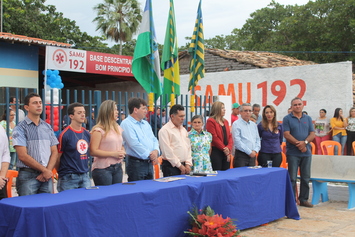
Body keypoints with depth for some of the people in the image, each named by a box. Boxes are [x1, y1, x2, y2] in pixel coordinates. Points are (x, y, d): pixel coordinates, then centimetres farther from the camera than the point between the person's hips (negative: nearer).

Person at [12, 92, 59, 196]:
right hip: (28, 176, -5)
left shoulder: (47, 127, 13)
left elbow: (54, 152, 11)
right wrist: (44, 170, -9)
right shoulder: (20, 128, -4)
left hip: (46, 176, 5)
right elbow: (23, 156, -11)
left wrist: (48, 170, -5)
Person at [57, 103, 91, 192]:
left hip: (85, 176, 6)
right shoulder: (65, 134, -11)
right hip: (69, 178, -6)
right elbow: (57, 157, -6)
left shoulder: (87, 134, 7)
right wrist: (60, 172, 3)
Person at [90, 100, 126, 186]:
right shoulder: (98, 130, -9)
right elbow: (93, 151, -15)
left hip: (117, 168, 7)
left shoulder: (118, 128, 15)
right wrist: (113, 154, -17)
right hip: (103, 169, -7)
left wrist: (122, 152, 4)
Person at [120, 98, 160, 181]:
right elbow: (134, 144, -19)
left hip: (149, 164, 8)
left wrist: (156, 151, -8)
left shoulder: (146, 124, 17)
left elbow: (154, 139, 13)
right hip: (136, 164, -8)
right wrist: (150, 154, -15)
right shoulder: (126, 124, -10)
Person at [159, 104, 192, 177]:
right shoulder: (165, 130, -8)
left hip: (184, 166, 7)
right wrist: (179, 165, -11)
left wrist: (188, 164, 3)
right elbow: (167, 151, -13)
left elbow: (188, 147, 16)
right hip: (171, 166, -7)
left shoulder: (184, 130, 16)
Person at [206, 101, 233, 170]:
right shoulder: (211, 121, -7)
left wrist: (229, 148, -6)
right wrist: (224, 149, -12)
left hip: (226, 153, 7)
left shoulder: (225, 121, 16)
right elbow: (214, 137, -13)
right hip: (216, 151, -7)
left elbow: (230, 136, 11)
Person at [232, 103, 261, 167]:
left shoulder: (254, 125, 16)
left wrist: (255, 150, -2)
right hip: (241, 155, -6)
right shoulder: (236, 124, -5)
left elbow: (258, 139, 16)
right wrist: (249, 152, -12)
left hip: (252, 155, 6)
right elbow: (237, 142, -13)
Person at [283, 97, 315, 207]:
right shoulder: (287, 119, 0)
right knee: (292, 178, -1)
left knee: (306, 177, 8)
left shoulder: (308, 118, 12)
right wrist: (298, 144, -15)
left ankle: (304, 199, 18)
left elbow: (312, 134, 6)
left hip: (306, 152, 4)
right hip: (293, 153, -4)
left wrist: (305, 142, -13)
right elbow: (286, 134, -9)